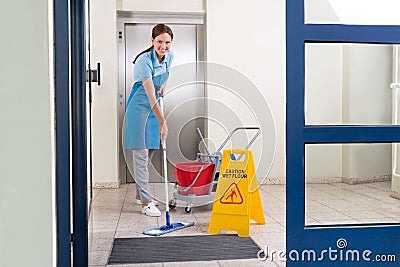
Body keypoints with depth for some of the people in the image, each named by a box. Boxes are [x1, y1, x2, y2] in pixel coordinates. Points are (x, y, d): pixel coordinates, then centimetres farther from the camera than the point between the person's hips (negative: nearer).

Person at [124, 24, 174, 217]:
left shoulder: (169, 56, -3)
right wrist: (163, 123, -30)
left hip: (154, 105, 8)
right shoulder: (144, 61, -25)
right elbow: (151, 98, -28)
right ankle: (146, 202, -6)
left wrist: (161, 88, 6)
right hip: (140, 105, -8)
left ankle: (141, 194, 26)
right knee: (141, 153, -8)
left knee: (150, 151, 12)